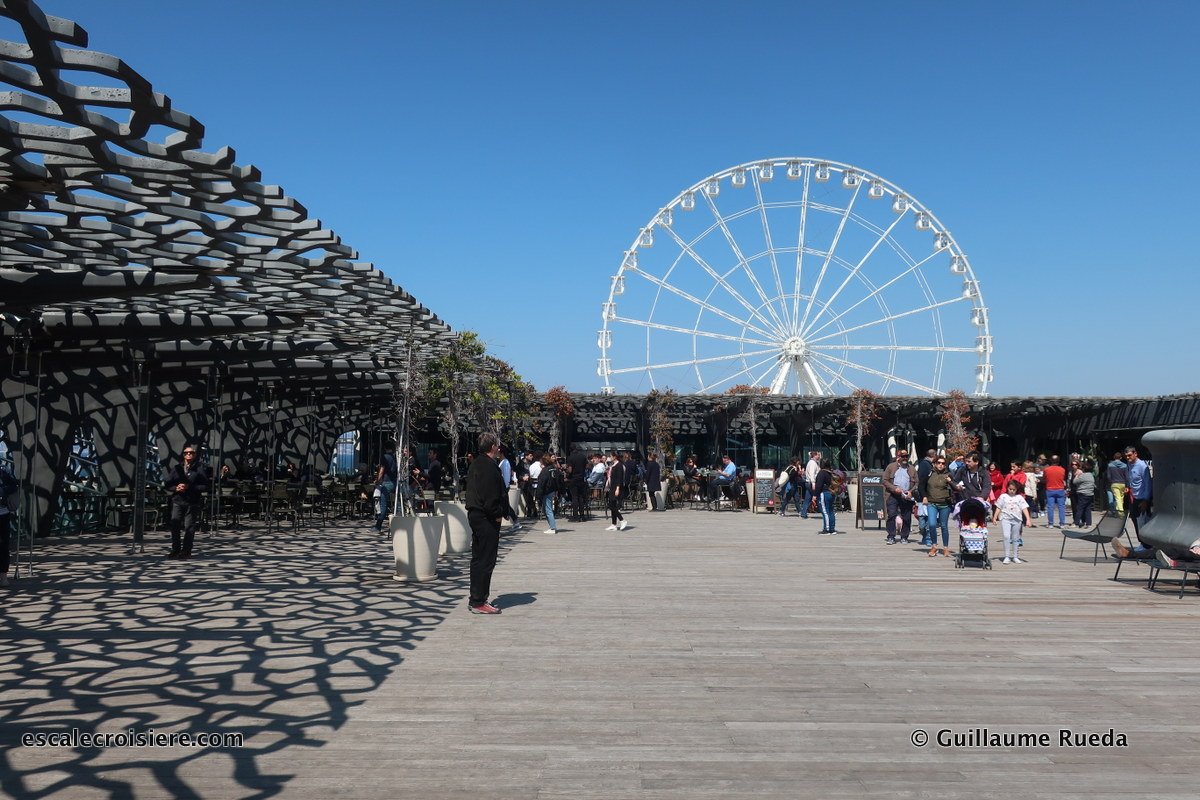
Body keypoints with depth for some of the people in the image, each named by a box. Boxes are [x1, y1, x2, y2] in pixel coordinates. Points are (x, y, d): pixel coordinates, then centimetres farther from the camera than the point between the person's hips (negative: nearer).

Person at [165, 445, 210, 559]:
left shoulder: (200, 469, 4)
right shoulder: (176, 468, 14)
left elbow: (205, 486, -3)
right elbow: (168, 484, 13)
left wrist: (189, 487, -13)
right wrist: (176, 488, -8)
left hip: (192, 502, -3)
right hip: (177, 501, 3)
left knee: (189, 527, -2)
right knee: (175, 526, -2)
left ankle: (186, 551, 4)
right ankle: (175, 550, 7)